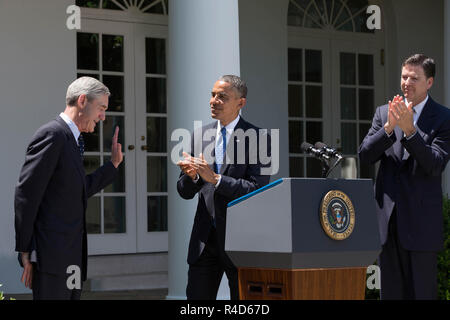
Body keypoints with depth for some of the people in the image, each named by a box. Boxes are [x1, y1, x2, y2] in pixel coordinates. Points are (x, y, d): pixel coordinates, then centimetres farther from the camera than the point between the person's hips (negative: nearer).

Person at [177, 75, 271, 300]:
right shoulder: (201, 135, 9)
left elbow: (257, 191, -15)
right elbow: (185, 192, 10)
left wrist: (214, 178, -22)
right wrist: (191, 176, -13)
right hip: (205, 239, 4)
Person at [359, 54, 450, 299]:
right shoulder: (383, 113, 10)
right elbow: (364, 156, 0)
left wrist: (409, 130, -23)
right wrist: (389, 127, -15)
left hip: (422, 220, -4)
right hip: (388, 216, 4)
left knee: (422, 291, -2)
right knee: (391, 291, 9)